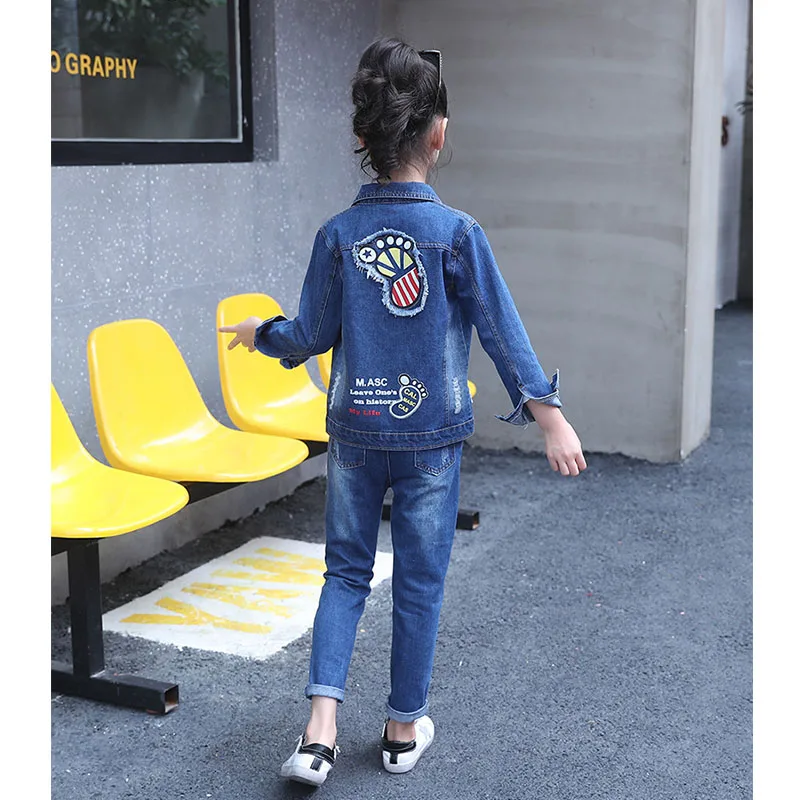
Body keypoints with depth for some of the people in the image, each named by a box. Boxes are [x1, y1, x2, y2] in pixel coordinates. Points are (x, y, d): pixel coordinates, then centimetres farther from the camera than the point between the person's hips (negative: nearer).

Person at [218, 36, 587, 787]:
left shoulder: (337, 234, -5)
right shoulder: (456, 232, -11)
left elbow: (312, 334, 1)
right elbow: (501, 330, -11)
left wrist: (261, 335, 21)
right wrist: (548, 414, -6)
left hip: (355, 433, 2)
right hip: (431, 435, -2)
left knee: (346, 569, 14)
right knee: (419, 581, 11)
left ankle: (320, 731, 4)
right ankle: (404, 728, 25)